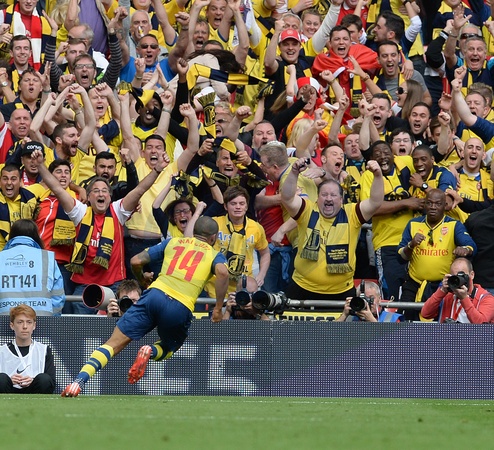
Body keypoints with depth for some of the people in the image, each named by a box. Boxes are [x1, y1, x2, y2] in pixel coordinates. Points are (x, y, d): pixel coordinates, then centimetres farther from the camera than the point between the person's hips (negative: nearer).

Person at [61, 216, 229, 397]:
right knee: (168, 349, 27)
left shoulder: (172, 242, 24)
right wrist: (218, 309, -2)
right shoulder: (215, 255, 17)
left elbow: (136, 261, 18)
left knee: (114, 343, 0)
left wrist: (142, 279, 38)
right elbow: (222, 272, -6)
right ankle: (151, 352, -9)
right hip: (181, 307, -1)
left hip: (156, 294, 1)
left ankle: (78, 382, -18)